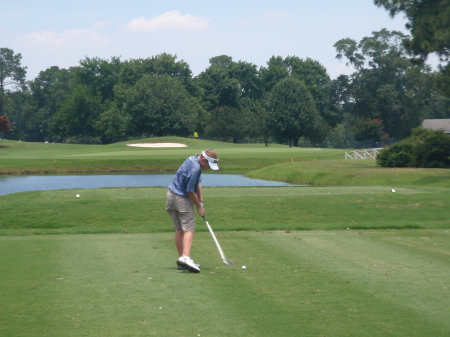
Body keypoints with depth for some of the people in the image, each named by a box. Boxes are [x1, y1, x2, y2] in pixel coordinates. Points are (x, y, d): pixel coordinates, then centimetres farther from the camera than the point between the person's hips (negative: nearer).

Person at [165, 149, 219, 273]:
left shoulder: (193, 159, 8)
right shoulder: (195, 168, -23)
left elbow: (198, 183, 12)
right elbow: (190, 191, -18)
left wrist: (201, 201, 8)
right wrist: (199, 206, -5)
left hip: (171, 196, 10)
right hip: (181, 198, -10)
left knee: (179, 229, 10)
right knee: (189, 228, -11)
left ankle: (182, 259, 11)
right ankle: (186, 257, -27)